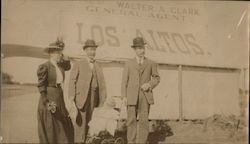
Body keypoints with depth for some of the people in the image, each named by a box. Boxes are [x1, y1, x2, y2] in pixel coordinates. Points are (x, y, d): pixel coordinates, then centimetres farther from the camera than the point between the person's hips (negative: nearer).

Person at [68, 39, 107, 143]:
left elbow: (102, 84, 11)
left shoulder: (98, 66, 15)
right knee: (80, 123, -8)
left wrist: (103, 101, 4)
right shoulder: (78, 65, 3)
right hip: (81, 97, -4)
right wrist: (71, 100, -12)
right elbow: (72, 82, -3)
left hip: (94, 98, 4)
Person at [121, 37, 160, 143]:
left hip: (145, 96, 0)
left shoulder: (151, 64, 9)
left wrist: (150, 84, -7)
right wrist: (124, 96, -4)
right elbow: (124, 81, 5)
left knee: (144, 121, -4)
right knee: (131, 121, 0)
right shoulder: (129, 63, 9)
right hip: (132, 97, 0)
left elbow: (157, 78, 14)